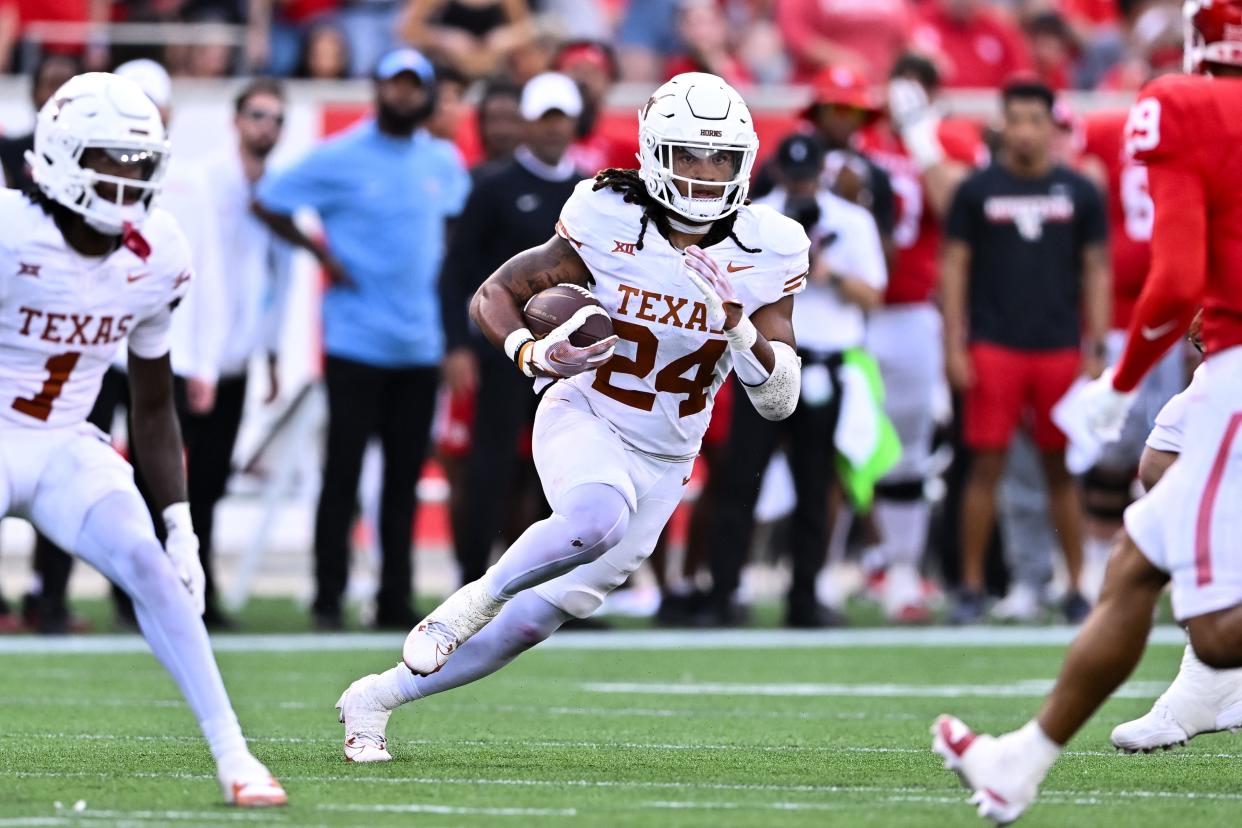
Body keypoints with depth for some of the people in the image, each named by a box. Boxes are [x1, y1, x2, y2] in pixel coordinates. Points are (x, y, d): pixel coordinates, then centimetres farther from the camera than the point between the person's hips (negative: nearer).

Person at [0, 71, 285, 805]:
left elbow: (155, 406, 8)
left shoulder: (156, 259, -2)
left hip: (66, 448, 4)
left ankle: (233, 756, -15)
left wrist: (180, 523, 4)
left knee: (151, 567, -16)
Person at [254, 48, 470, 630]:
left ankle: (395, 599, 11)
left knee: (405, 475, 6)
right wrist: (321, 253, -6)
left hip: (421, 344, 4)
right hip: (356, 338, -4)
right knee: (343, 471, -5)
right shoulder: (339, 158, -4)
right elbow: (267, 203, 0)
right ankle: (328, 599, -1)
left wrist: (445, 272, 12)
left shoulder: (445, 162, 11)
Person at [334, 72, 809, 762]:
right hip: (585, 421, -4)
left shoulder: (767, 252, -8)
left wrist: (738, 326, -25)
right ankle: (481, 596, -11)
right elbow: (495, 295, -4)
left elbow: (781, 400, -7)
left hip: (663, 460, 4)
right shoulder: (608, 226, -15)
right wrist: (534, 355, -25)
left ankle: (378, 697, 20)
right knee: (597, 520, -38)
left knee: (546, 614, 4)